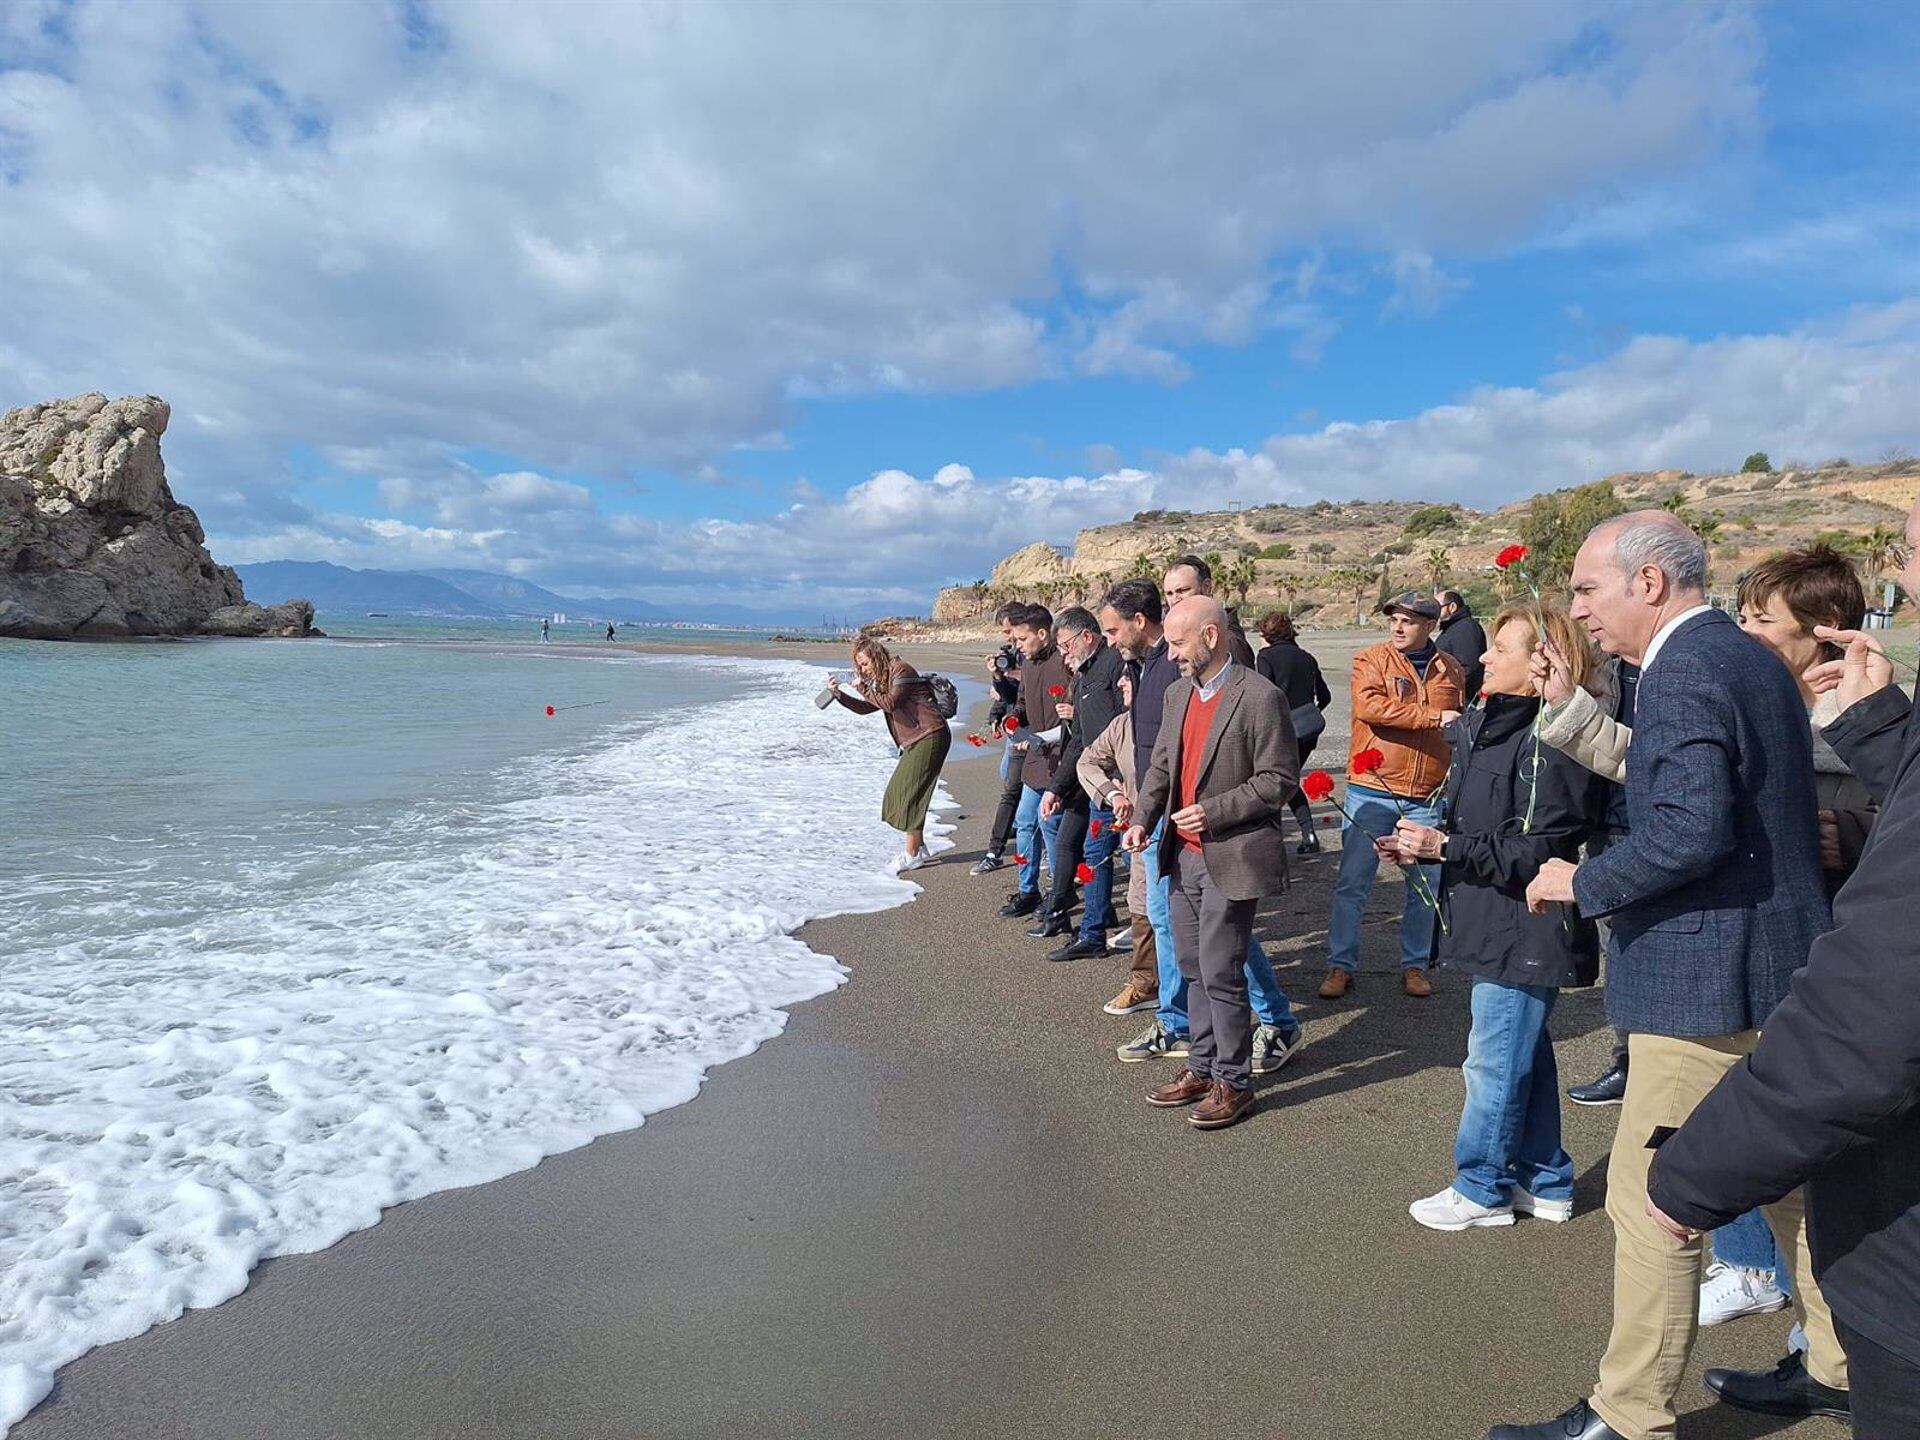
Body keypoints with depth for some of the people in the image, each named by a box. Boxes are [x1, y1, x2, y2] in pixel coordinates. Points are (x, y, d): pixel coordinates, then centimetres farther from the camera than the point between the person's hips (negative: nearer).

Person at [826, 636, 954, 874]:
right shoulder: (882, 680, 20)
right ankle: (919, 848, 15)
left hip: (930, 736, -10)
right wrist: (838, 693, 8)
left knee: (910, 793, -9)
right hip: (915, 741, 10)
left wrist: (865, 689, -13)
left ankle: (912, 854, -3)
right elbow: (865, 708, 18)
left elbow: (890, 704, -21)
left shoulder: (900, 670, -10)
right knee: (900, 791, 8)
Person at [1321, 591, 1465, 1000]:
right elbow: (1369, 706, -22)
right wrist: (1432, 716, -20)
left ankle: (1414, 966, 27)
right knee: (1352, 883, 1)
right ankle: (1340, 966, 13)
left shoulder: (1450, 670, 10)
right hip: (1372, 792, -3)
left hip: (1428, 797, 3)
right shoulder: (1370, 661, -3)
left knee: (1425, 886, 11)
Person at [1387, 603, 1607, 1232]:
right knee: (1525, 1055, 19)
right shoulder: (1487, 725, 10)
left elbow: (1537, 852, -24)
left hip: (1525, 935, -10)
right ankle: (1543, 1181, 34)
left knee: (1495, 1062, 3)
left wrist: (1443, 846, -20)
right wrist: (1424, 843, 0)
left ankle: (1481, 1190, 19)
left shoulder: (1549, 743, -21)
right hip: (1499, 927, 10)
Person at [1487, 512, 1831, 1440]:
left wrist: (1584, 883, -15)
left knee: (1650, 1202, 0)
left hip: (1707, 976, -10)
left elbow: (1690, 831, -28)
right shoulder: (1750, 657, 12)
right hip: (1782, 958, 10)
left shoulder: (1684, 670, -18)